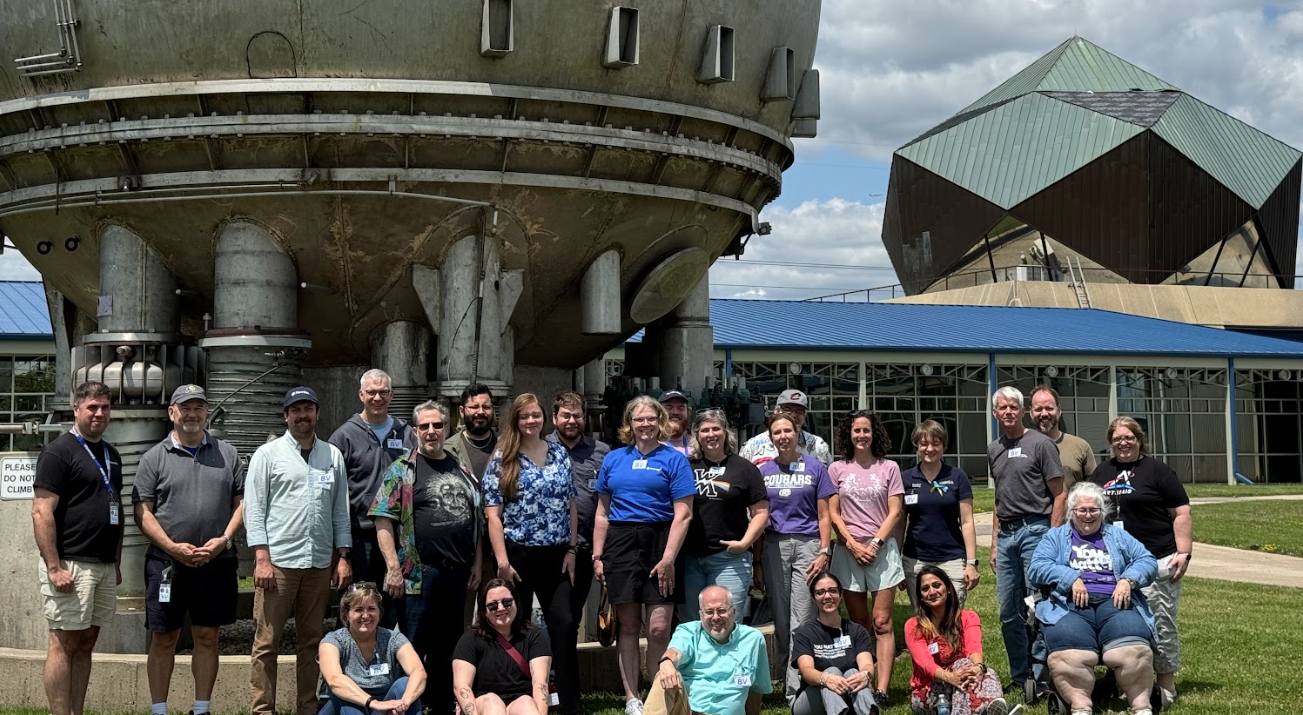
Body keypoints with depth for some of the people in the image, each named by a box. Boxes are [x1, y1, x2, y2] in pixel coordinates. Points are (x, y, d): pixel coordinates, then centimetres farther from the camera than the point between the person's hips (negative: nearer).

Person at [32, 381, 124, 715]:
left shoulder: (111, 455, 16)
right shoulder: (58, 452, -7)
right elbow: (41, 512, -13)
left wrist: (117, 562, 17)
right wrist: (54, 567, -19)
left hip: (105, 565, 8)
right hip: (70, 565, -7)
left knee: (86, 643, 10)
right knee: (64, 643, -4)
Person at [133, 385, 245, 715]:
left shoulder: (227, 454, 9)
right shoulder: (154, 459, 3)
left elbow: (241, 502, 9)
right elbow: (143, 513, -2)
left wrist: (224, 539, -7)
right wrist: (173, 547, -13)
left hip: (216, 562, 2)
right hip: (166, 563, -2)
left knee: (207, 638, 8)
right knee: (163, 639, 4)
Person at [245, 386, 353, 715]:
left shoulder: (333, 456, 13)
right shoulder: (268, 454, 3)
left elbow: (341, 511, 14)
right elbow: (254, 509, -2)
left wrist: (342, 558, 8)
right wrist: (262, 559, -9)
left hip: (320, 563, 4)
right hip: (278, 560, -3)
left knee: (311, 641, 10)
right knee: (266, 642, -1)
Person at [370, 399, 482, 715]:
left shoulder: (463, 471, 15)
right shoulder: (402, 470, 0)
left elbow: (478, 520, 18)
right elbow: (383, 520, -7)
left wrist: (476, 565, 10)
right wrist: (393, 567, -15)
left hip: (458, 574, 5)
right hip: (419, 573, -5)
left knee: (448, 646, 13)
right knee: (414, 648, -3)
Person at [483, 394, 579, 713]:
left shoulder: (559, 453, 9)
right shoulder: (503, 458, -1)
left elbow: (570, 506, 11)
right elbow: (493, 513, -6)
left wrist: (571, 549, 3)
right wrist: (502, 561, -12)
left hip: (556, 555, 2)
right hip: (518, 555, -2)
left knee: (563, 623, -4)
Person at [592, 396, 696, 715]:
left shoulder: (674, 459, 2)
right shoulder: (614, 459, 13)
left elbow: (683, 514, -4)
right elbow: (602, 512, 16)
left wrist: (668, 558, -13)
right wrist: (597, 556, 9)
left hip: (660, 542, -3)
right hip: (621, 543, 3)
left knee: (659, 628, -8)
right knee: (627, 625, 5)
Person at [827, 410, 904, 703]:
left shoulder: (888, 468, 6)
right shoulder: (837, 469, 7)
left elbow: (895, 512, 2)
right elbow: (832, 513, 4)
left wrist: (875, 544, -9)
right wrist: (853, 544, -7)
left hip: (882, 549, -1)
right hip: (849, 550, 1)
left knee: (882, 623, -6)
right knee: (859, 623, 4)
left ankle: (881, 690, -10)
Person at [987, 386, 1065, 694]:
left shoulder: (1040, 444, -3)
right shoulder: (994, 450, 16)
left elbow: (1059, 495, -5)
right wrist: (994, 544, 16)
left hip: (1034, 530, -6)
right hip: (1006, 534, 6)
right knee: (1009, 613, 9)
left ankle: (1041, 676, 2)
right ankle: (1019, 677, 19)